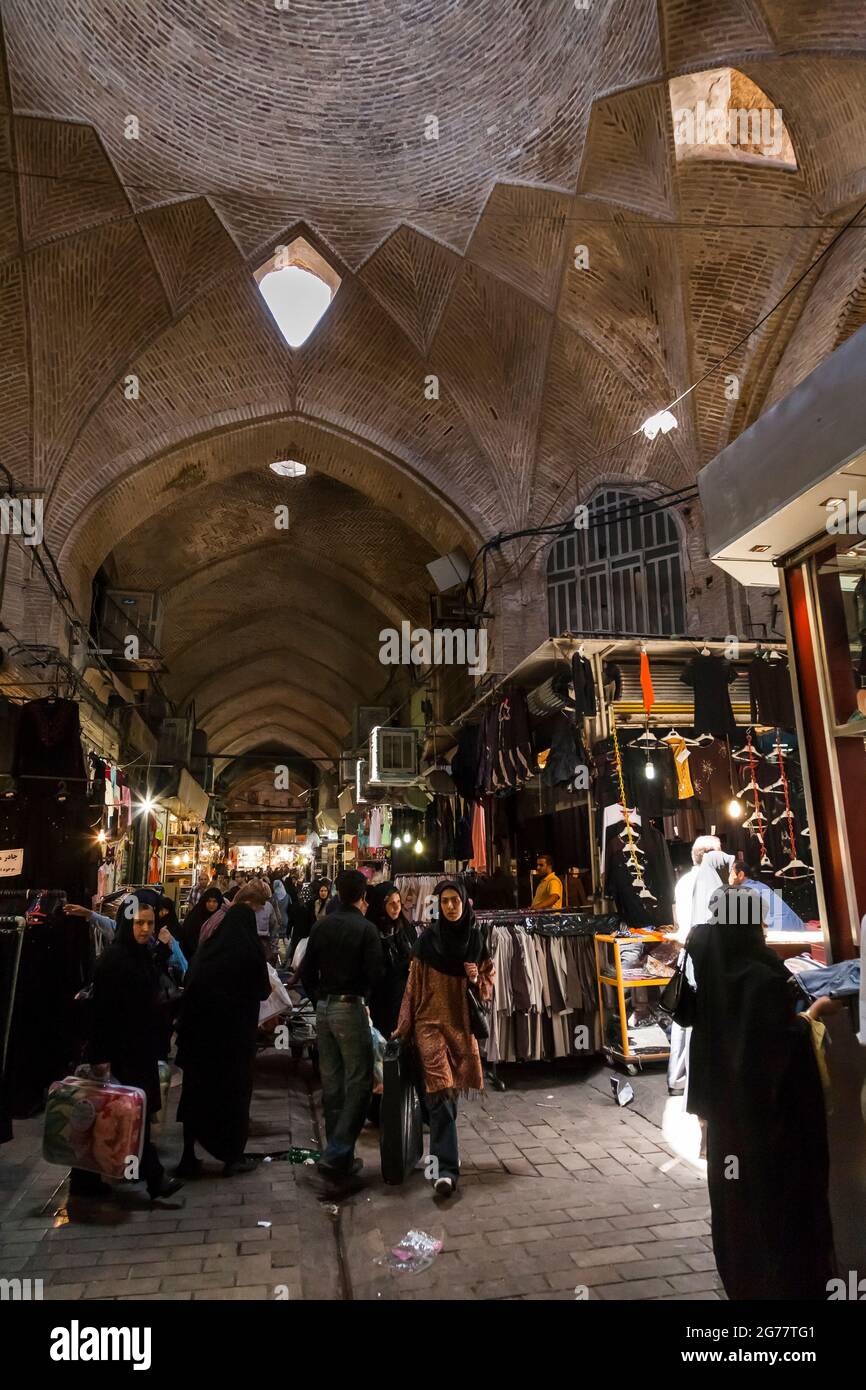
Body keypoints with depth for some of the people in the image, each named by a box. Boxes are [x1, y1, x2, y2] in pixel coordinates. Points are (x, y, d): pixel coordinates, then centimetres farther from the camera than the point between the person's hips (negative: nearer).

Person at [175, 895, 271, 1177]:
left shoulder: (206, 948, 0)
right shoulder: (250, 951, -9)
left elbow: (190, 987, 6)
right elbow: (262, 991, 0)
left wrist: (186, 1026, 15)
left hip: (200, 1029, 3)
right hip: (236, 1032, -3)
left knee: (196, 1089, 14)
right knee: (234, 1089, 10)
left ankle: (189, 1157, 19)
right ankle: (232, 1157, 17)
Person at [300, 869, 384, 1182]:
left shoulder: (321, 925, 4)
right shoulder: (366, 928, -11)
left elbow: (306, 971, 8)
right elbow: (376, 974, -13)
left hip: (324, 1008, 6)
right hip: (351, 1007, -6)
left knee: (331, 1083, 14)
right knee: (359, 1082, 1)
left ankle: (339, 1154, 23)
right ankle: (336, 1155, -6)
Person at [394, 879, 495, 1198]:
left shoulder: (477, 939, 1)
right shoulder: (427, 939, -6)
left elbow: (489, 983, 11)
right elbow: (414, 985, 1)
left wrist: (477, 979, -11)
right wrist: (404, 1027, 2)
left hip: (462, 1022, 3)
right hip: (431, 1022, -3)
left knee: (449, 1089, 11)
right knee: (441, 1092, -12)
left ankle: (444, 1153, 33)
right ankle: (447, 1168, -9)